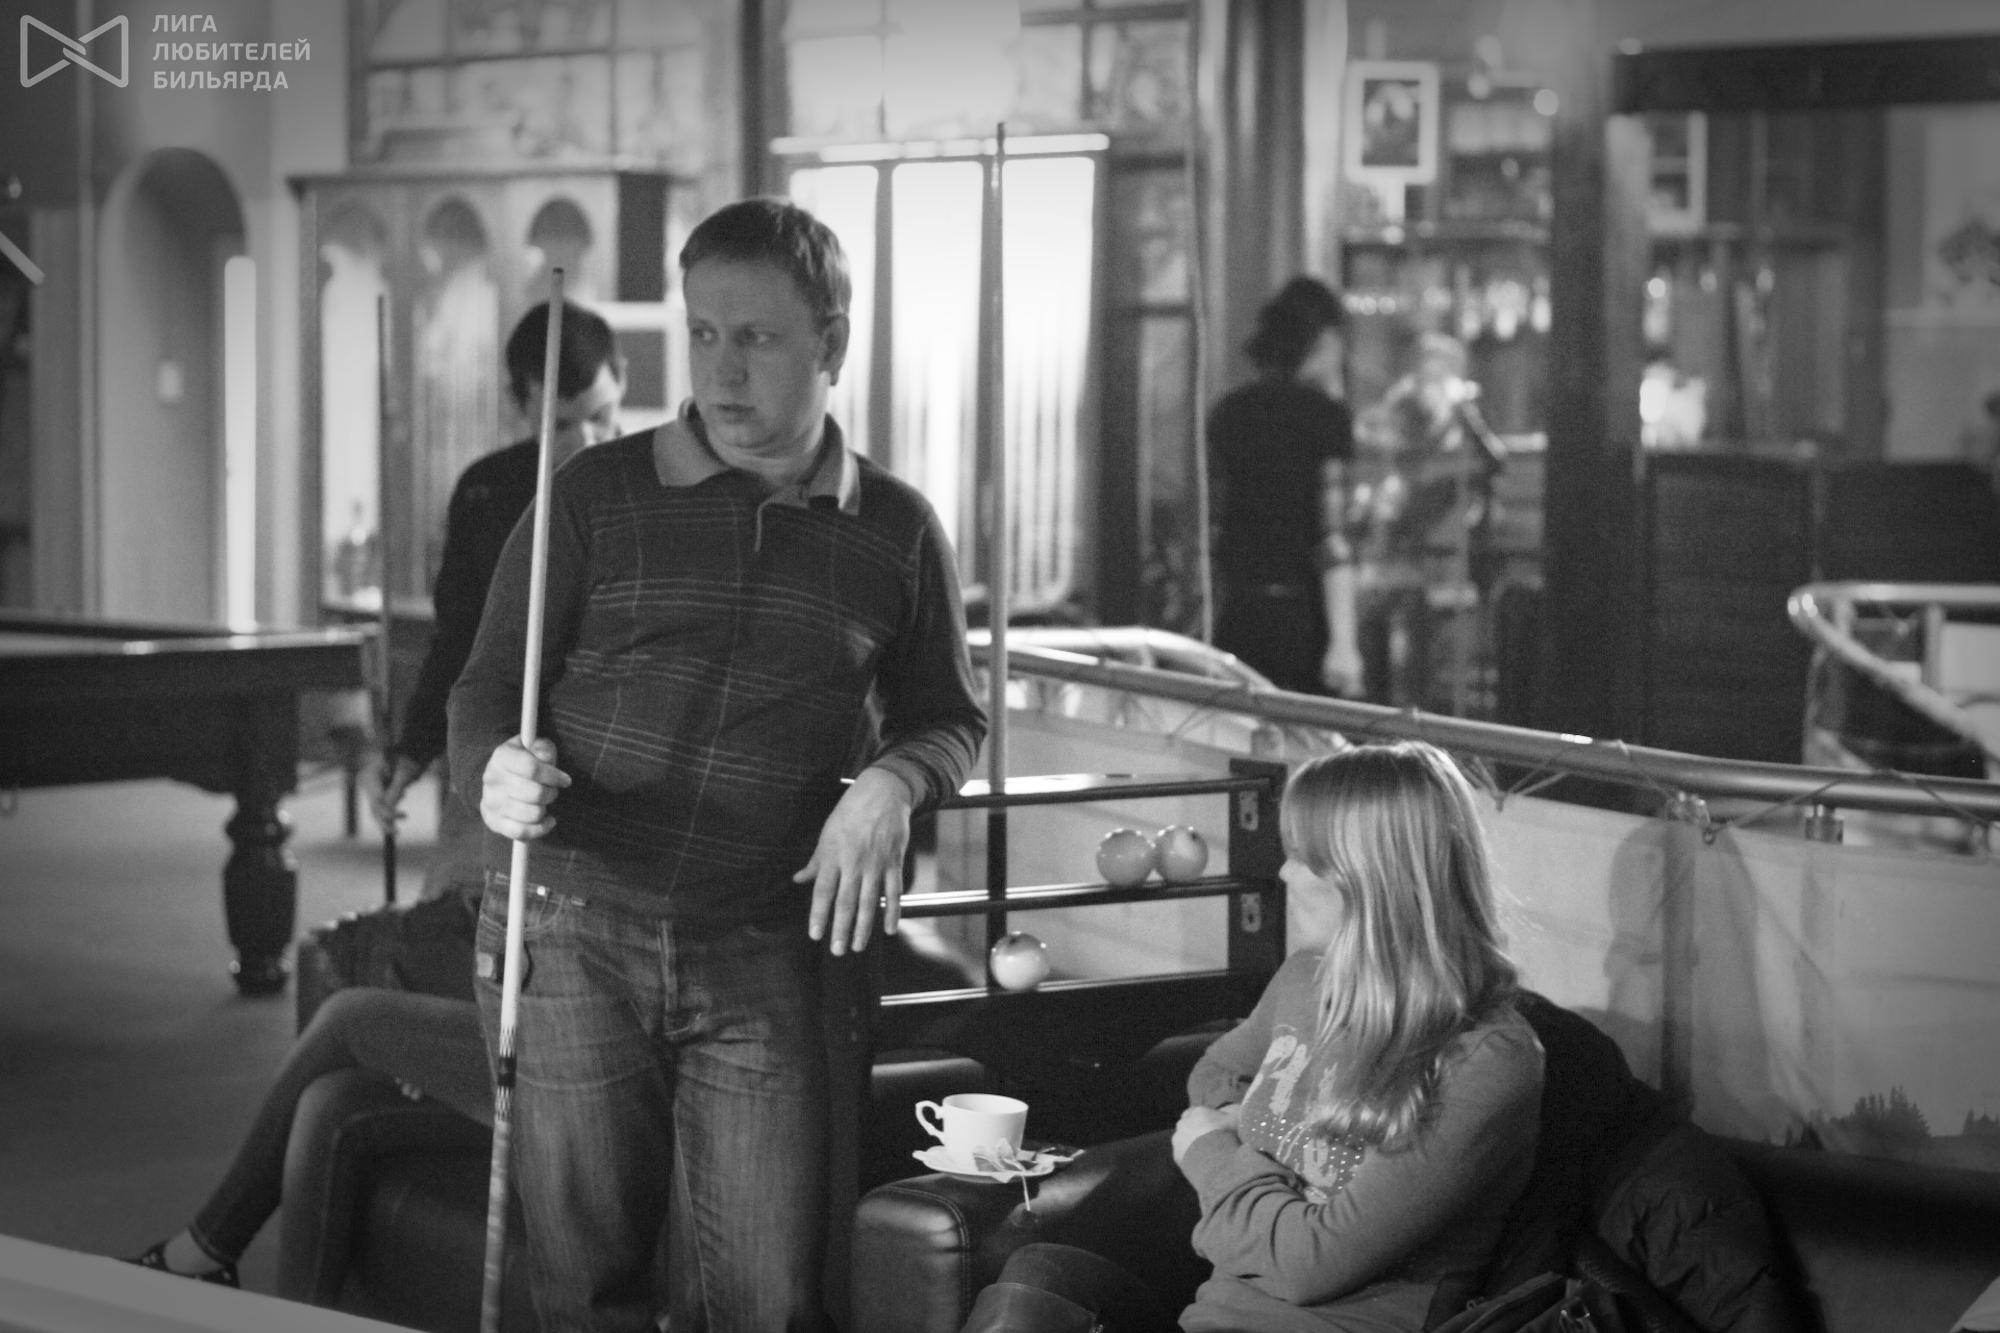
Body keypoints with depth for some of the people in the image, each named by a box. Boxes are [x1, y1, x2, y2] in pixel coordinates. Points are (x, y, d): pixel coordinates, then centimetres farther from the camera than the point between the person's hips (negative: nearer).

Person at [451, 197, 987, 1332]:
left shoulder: (896, 532, 7)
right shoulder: (597, 496, 3)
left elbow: (950, 717, 16)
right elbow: (490, 689, 4)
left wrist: (893, 783, -7)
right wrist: (499, 770, -19)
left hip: (762, 958, 0)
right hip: (571, 934, 0)